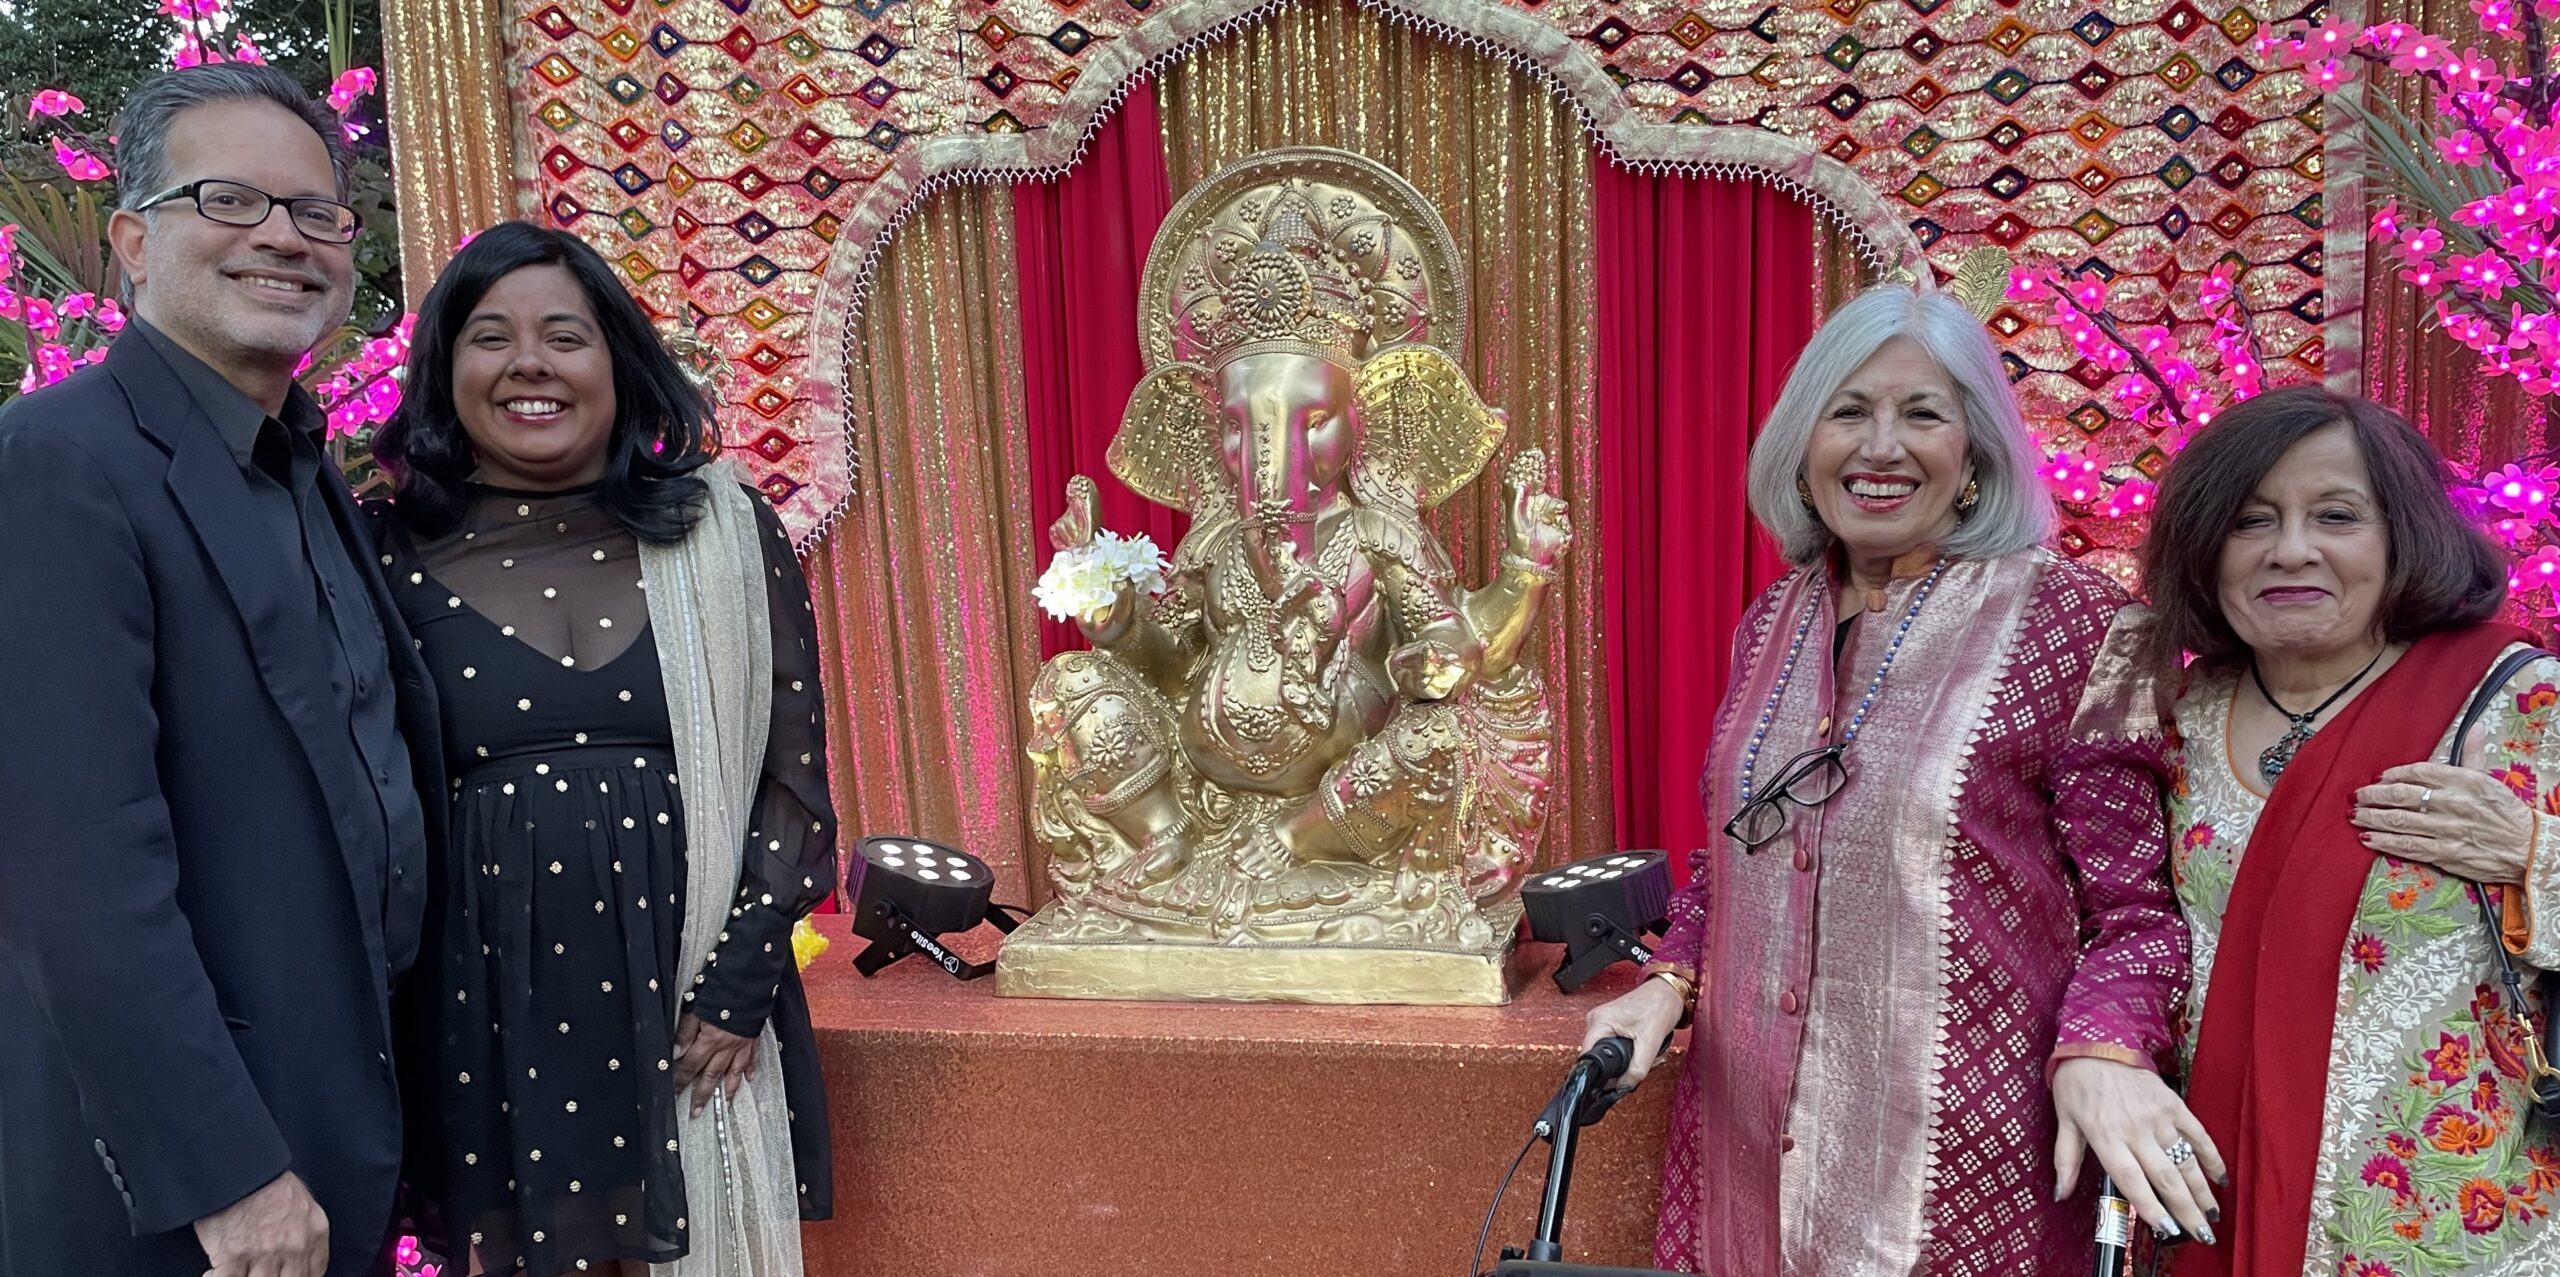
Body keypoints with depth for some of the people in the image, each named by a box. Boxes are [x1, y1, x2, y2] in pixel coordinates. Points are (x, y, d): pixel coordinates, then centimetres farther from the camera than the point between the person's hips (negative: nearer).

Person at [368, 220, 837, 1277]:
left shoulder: (726, 533, 0)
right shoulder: (398, 555, 0)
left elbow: (795, 780, 0)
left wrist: (736, 987, -7)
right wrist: (402, 1039, 0)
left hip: (696, 1001, 0)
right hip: (489, 1008, 0)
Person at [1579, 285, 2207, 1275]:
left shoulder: (2072, 624, -8)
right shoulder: (1772, 626, 6)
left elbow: (2130, 904, -6)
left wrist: (2102, 1050, -23)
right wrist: (1668, 983, 0)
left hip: (1958, 1167, -4)